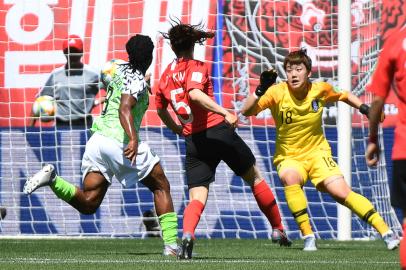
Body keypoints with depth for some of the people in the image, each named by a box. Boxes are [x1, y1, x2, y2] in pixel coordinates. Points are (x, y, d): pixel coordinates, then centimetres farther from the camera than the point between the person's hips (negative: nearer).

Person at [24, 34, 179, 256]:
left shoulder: (119, 69, 15)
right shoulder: (137, 81, -8)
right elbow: (124, 109, -24)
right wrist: (133, 139, -37)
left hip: (97, 138, 7)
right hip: (120, 140, -7)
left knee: (87, 204, 4)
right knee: (161, 187, 11)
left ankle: (51, 178, -19)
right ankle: (171, 245, 3)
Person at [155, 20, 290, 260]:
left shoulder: (166, 76, 11)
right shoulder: (196, 67, -5)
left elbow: (161, 110, 24)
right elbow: (195, 94, -25)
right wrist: (225, 113, -32)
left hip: (193, 142, 4)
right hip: (218, 131, -4)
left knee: (197, 198, 0)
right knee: (255, 177, 17)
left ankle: (187, 234, -31)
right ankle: (278, 230, 26)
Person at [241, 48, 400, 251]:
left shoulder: (321, 89, -9)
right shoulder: (277, 92, -16)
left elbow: (344, 96, 13)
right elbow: (246, 112, -24)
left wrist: (365, 108, -2)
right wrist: (260, 90, -39)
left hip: (317, 153, 1)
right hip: (288, 157, -1)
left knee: (341, 192, -19)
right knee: (290, 178, -35)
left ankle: (386, 232, -9)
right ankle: (308, 236, -24)